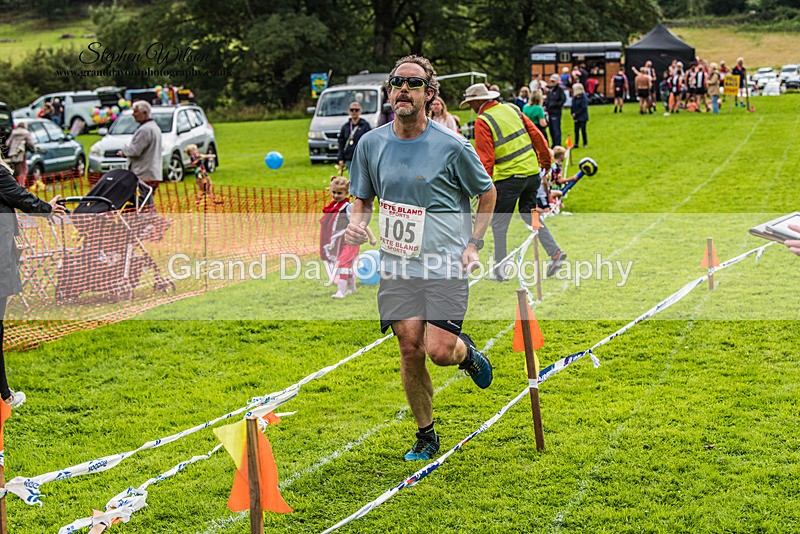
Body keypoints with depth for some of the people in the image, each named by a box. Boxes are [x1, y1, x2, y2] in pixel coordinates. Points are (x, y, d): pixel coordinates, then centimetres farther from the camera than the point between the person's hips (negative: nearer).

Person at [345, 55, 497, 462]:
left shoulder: (452, 146, -6)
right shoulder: (371, 144, 3)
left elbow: (487, 194, 8)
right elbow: (362, 197, 18)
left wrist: (473, 245, 1)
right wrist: (357, 223, -4)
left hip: (445, 265, -3)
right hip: (396, 265, 3)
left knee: (440, 351, -11)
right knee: (410, 350, -1)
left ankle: (467, 352, 27)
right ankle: (426, 436, 17)